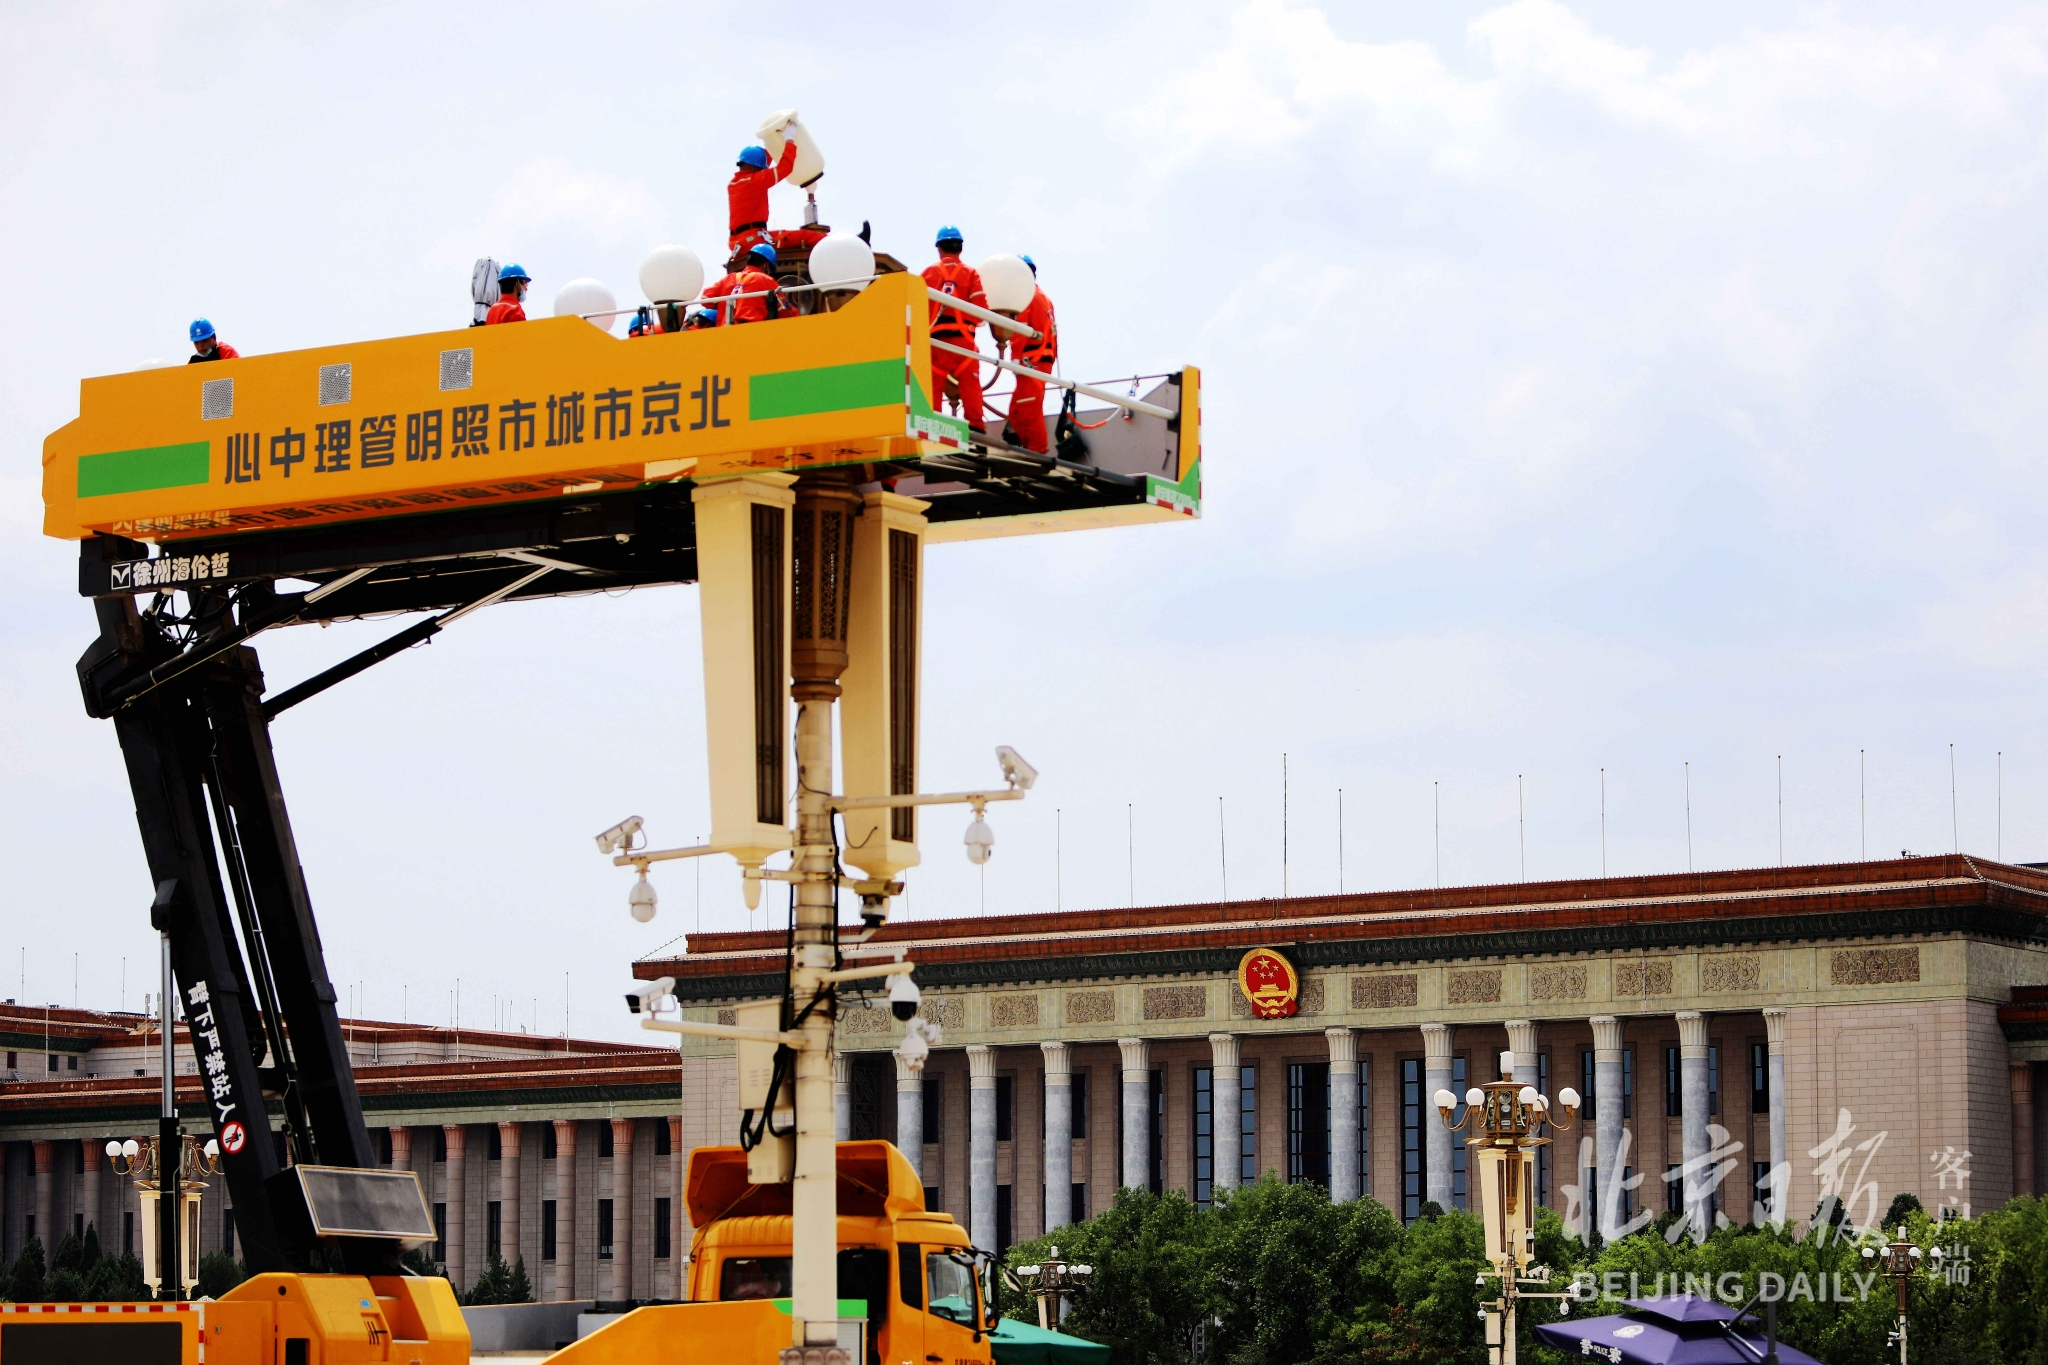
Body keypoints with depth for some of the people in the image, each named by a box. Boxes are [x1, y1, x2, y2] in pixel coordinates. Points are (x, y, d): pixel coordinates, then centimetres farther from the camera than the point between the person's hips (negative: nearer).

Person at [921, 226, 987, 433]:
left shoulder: (929, 273, 3)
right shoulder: (971, 273, 2)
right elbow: (980, 308, -3)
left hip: (935, 340, 0)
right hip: (963, 338, 0)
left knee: (934, 388, 4)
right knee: (970, 387, -1)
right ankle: (976, 429, -10)